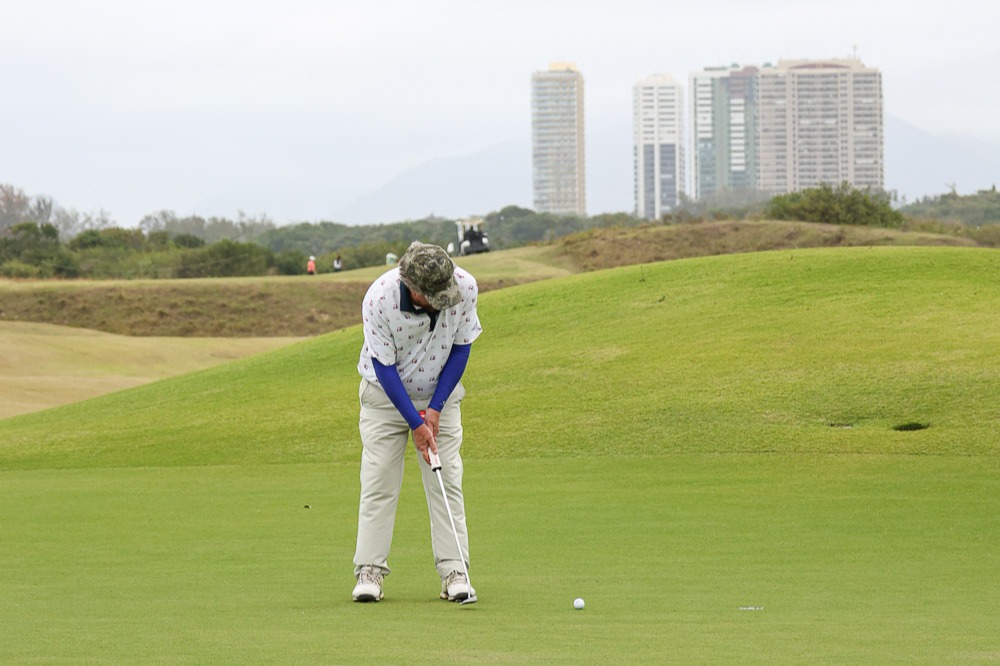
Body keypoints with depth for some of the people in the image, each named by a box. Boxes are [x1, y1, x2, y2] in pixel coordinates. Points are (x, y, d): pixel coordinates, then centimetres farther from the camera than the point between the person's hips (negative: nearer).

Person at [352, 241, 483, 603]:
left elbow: (461, 347, -9)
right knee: (378, 481, -5)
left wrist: (435, 408, -11)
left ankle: (454, 572, -4)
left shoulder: (465, 288, -25)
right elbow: (384, 366, -21)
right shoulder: (379, 299, -31)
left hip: (440, 392, 2)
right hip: (386, 393, -2)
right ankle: (370, 571, -1)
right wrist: (415, 423, -20)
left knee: (447, 480, -4)